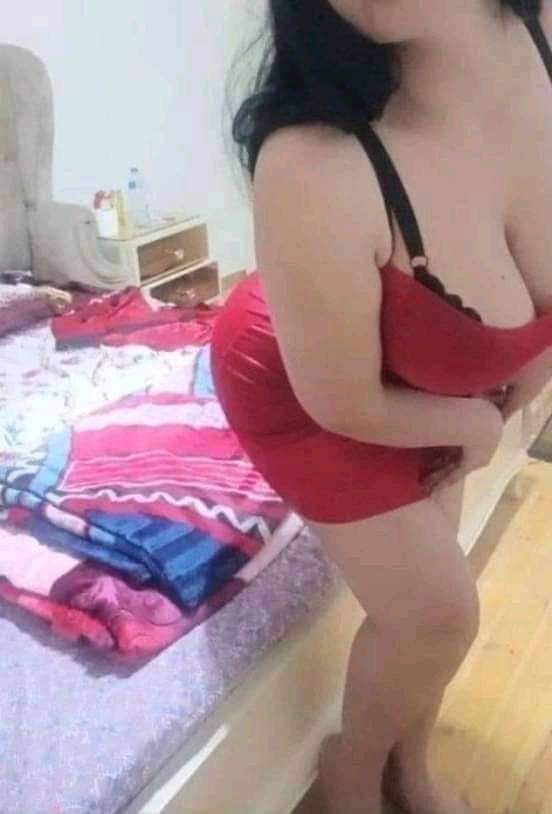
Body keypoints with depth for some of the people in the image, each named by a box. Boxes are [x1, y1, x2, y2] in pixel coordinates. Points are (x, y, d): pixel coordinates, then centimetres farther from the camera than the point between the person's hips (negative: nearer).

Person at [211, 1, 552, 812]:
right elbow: (347, 403, -25)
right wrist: (475, 421, -9)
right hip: (304, 388, -5)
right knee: (436, 611, 2)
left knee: (425, 591, 19)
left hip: (423, 379, 6)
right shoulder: (314, 171, -40)